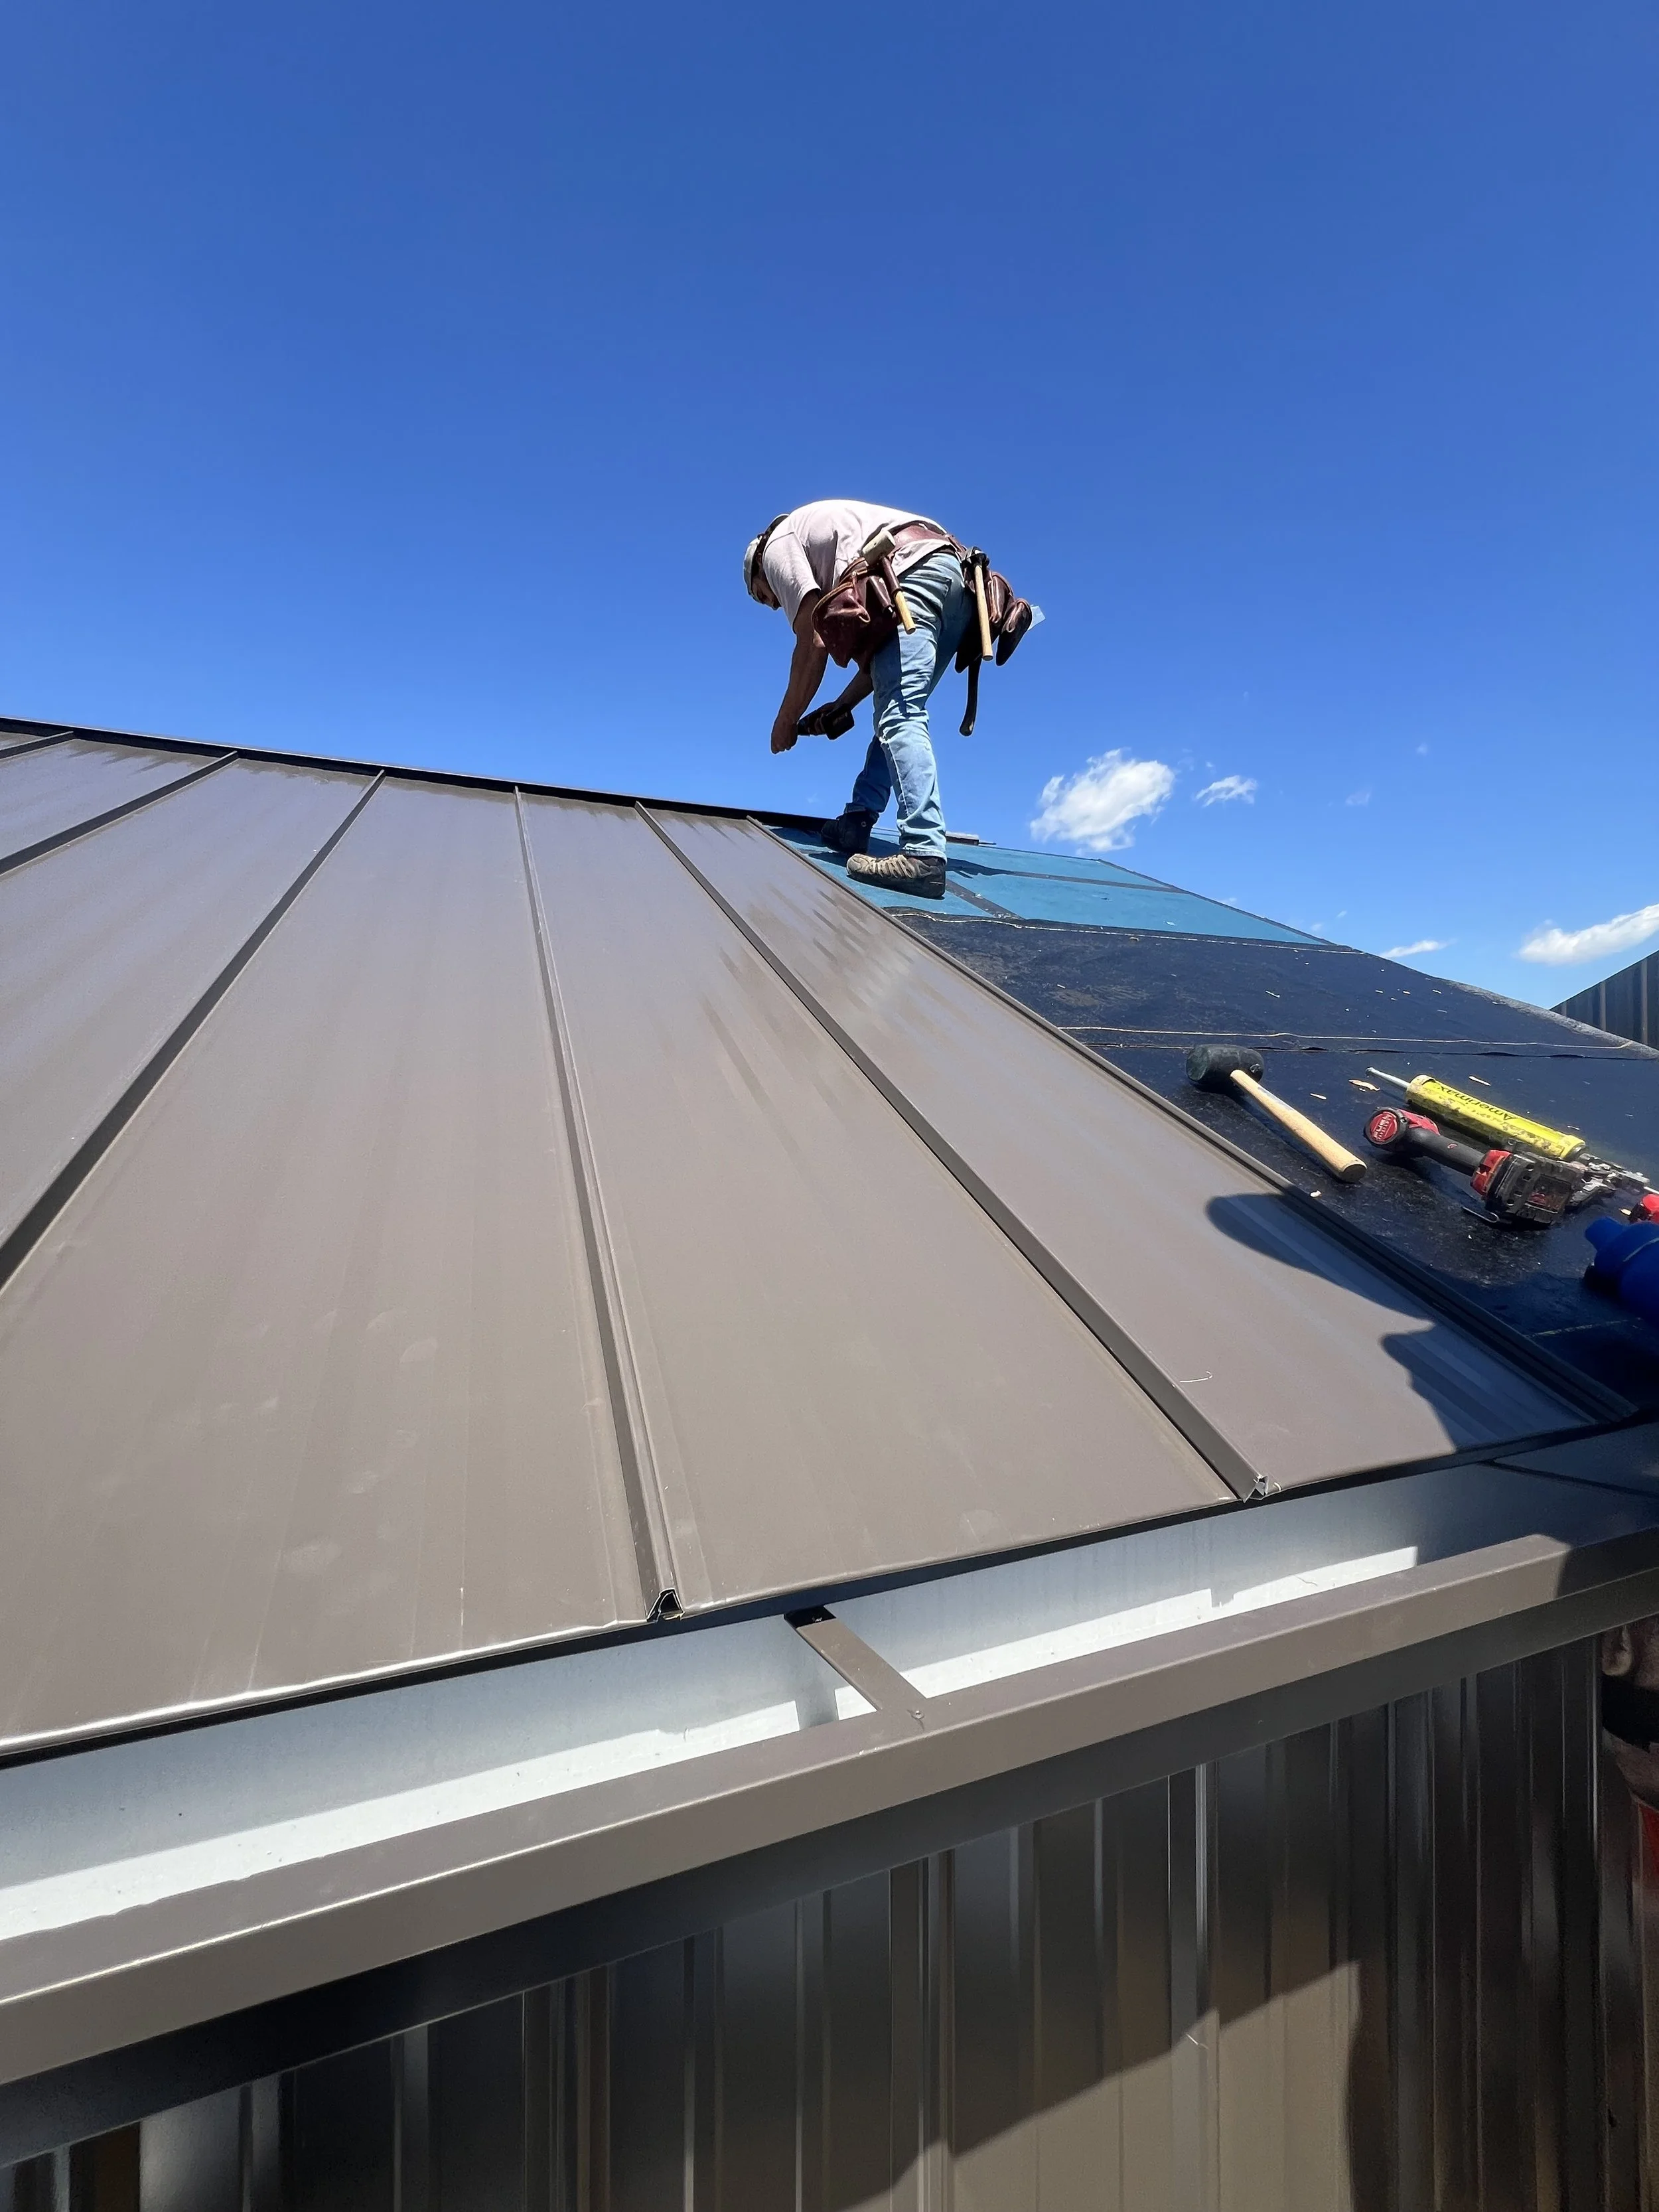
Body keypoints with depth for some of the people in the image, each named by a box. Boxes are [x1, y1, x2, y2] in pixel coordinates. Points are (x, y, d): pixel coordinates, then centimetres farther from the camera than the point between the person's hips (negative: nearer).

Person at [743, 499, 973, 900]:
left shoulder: (778, 545, 13)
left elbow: (813, 645, 2)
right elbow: (880, 646, 27)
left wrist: (786, 723, 11)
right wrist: (841, 706, 23)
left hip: (914, 573, -9)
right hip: (958, 576, 9)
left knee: (899, 716, -18)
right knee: (897, 712, 15)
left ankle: (924, 855, -29)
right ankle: (856, 822, 9)